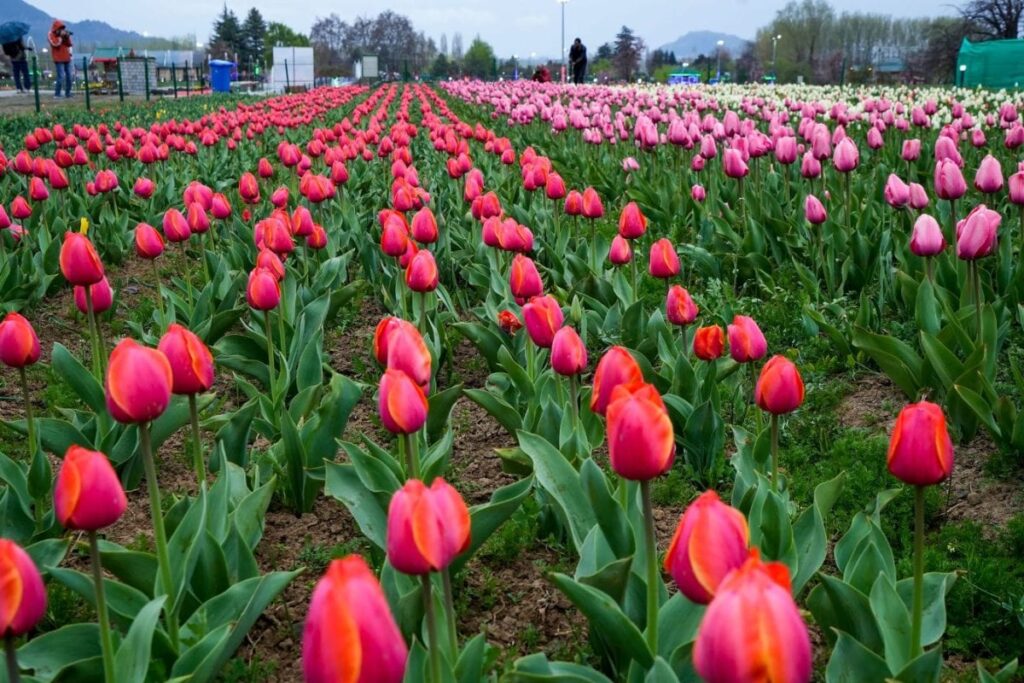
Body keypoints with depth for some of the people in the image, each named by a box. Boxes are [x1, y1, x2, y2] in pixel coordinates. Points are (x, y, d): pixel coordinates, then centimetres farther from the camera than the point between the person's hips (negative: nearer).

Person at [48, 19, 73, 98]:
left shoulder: (64, 33, 13)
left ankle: (68, 93, 14)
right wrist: (61, 36, -18)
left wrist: (67, 37, -8)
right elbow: (55, 44, -19)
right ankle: (57, 94, -9)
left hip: (67, 58, 6)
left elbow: (69, 44, 8)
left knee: (69, 76, 5)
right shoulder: (51, 35, -3)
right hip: (59, 59, -6)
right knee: (60, 77, -14)